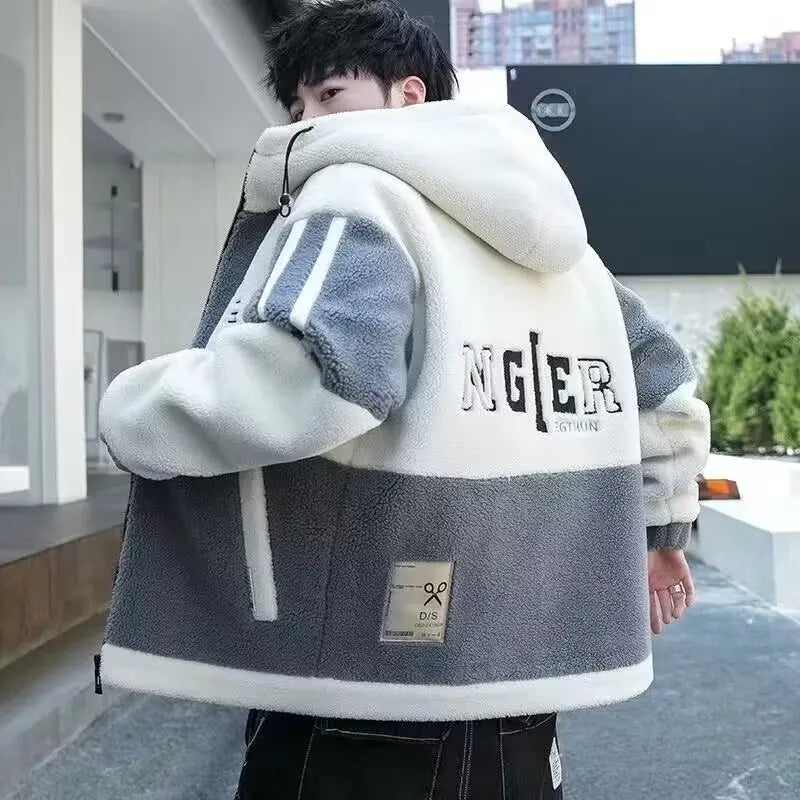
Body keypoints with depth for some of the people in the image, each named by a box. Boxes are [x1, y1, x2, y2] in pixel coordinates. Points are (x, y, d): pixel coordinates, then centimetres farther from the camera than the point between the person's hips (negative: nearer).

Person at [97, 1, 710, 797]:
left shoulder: (359, 192, -9)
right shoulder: (554, 234, 15)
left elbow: (292, 379, -29)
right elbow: (670, 392, 23)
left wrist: (128, 414, -11)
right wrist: (658, 526, 37)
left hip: (371, 714, -7)